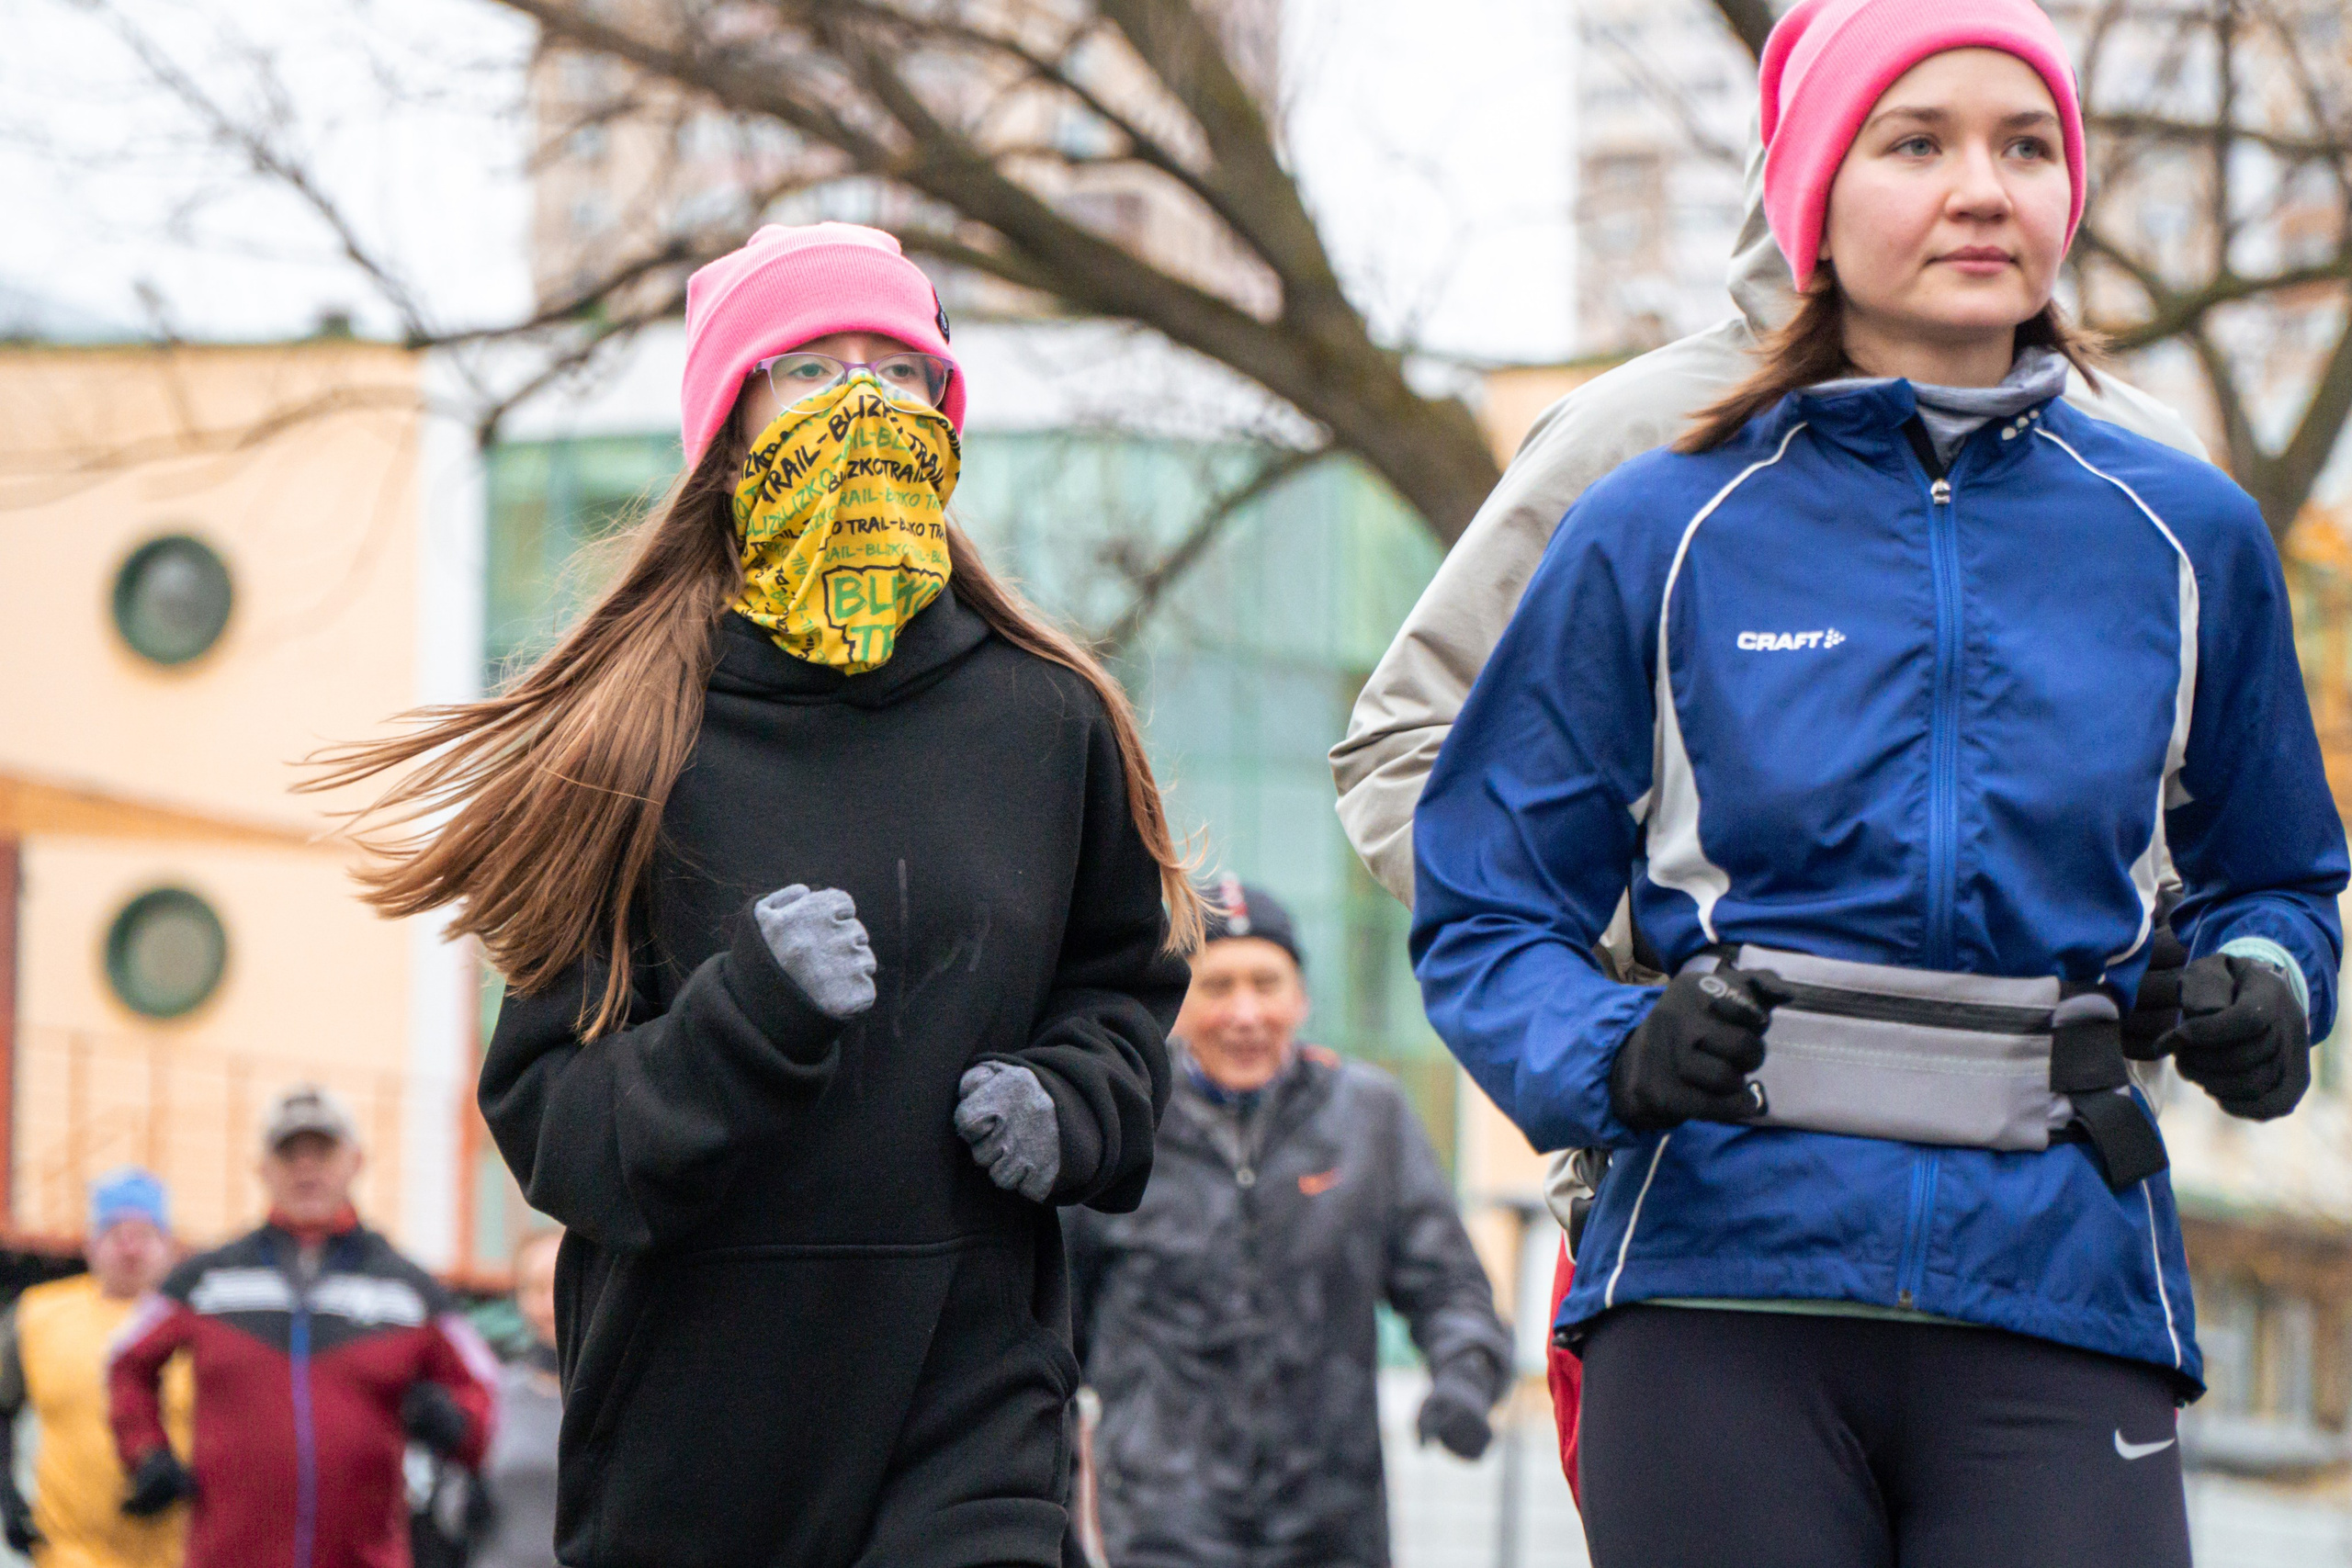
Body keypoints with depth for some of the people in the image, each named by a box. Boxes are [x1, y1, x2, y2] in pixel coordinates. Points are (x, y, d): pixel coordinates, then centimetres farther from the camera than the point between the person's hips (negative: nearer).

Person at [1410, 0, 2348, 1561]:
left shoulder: (2186, 538, 11)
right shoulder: (1657, 537, 4)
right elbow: (1484, 913, 6)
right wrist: (1614, 1056, -14)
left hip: (2057, 1281, 1)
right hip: (1726, 1287, -1)